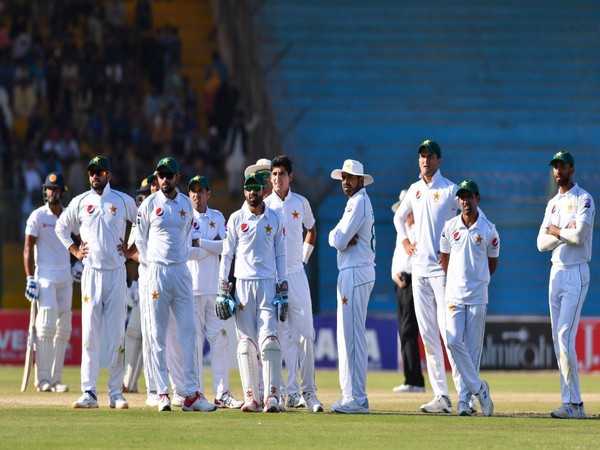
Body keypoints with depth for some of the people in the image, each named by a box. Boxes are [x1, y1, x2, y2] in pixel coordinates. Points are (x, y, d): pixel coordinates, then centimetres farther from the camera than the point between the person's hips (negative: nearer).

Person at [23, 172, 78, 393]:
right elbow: (28, 248, -6)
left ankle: (56, 379, 8)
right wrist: (30, 279, -14)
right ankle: (43, 379, -9)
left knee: (63, 329, 4)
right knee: (47, 326, -12)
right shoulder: (37, 216, -4)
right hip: (45, 276, -5)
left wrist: (80, 262, 7)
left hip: (66, 277, 5)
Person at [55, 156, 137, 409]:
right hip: (91, 272, 1)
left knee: (116, 333, -2)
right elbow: (61, 227, 20)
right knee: (89, 333, -3)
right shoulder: (79, 203, 7)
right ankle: (89, 393, -3)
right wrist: (74, 251, 9)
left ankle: (116, 393, 1)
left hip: (117, 272, -1)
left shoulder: (124, 201, 3)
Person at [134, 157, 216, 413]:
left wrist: (183, 256, 11)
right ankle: (162, 393, 0)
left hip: (181, 272, 3)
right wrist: (149, 264, 3)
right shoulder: (149, 204, 0)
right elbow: (140, 238, 7)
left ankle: (191, 394, -1)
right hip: (157, 273, -3)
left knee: (188, 332, -1)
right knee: (158, 334, -2)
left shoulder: (186, 204, 9)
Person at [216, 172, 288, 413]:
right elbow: (227, 254, 5)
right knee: (246, 341, -1)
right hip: (243, 284, 0)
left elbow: (280, 255, 9)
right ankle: (251, 397, 2)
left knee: (269, 339, -11)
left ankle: (271, 397, -16)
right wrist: (223, 289, -1)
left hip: (268, 284, 0)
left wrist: (283, 289, 3)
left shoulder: (275, 219, 8)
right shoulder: (236, 219, 5)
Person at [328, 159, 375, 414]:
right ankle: (351, 394, 17)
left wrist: (339, 237, 3)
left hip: (355, 273, -11)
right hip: (352, 273, 11)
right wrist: (341, 237, -6)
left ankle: (357, 399, -15)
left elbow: (338, 240, -18)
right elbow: (334, 239, 14)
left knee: (353, 335, -12)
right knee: (347, 335, 14)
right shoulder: (357, 202, 21)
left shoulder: (358, 203, -11)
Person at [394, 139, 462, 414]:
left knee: (448, 330, -13)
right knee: (428, 334, 4)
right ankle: (441, 396, 6)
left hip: (443, 268, -7)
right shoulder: (415, 190, 14)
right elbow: (399, 216, 30)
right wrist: (404, 241, 15)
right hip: (419, 269, 7)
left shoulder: (450, 190, -5)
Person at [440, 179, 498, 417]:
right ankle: (478, 387, -2)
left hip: (478, 296, -1)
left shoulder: (489, 230, -1)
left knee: (473, 347, 0)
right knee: (454, 341, -13)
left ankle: (465, 398, 5)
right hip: (454, 294, 1)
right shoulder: (450, 227, 3)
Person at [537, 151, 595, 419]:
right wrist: (564, 232, -8)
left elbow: (579, 235, -22)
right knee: (558, 340, 4)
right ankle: (572, 402, 6)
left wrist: (554, 230, -6)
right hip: (556, 273, 8)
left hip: (576, 274, -8)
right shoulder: (552, 204, 16)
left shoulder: (583, 200, -7)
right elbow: (542, 243, 8)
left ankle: (573, 404, -13)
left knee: (565, 337, -15)